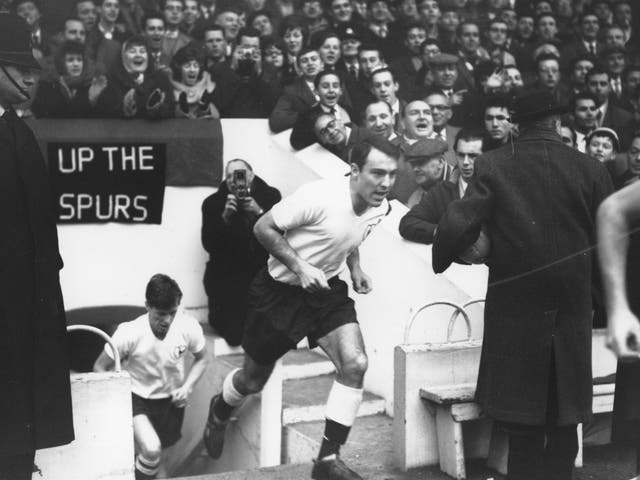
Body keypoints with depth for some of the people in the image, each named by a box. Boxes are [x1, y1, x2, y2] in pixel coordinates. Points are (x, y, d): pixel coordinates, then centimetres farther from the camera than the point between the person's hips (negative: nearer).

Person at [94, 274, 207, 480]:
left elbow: (201, 358, -1)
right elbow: (100, 367, -14)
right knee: (152, 450, -25)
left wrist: (187, 387, -15)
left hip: (172, 396, 4)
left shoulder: (189, 327, -23)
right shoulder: (129, 333, -30)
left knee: (167, 442, 23)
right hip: (137, 396, -4)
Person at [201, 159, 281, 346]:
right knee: (234, 335, -8)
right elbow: (209, 245, -8)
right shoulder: (213, 203, -1)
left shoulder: (270, 196, 1)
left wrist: (260, 214, -20)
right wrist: (225, 217, -21)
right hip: (227, 273, -1)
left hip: (263, 268, 1)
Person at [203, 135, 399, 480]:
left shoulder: (379, 208, -6)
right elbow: (264, 228, -19)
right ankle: (219, 411, 49)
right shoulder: (318, 197, -29)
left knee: (355, 364, -18)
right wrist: (300, 266, -29)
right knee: (253, 380, 12)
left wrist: (355, 268, -1)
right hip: (280, 290, -5)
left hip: (326, 290, 5)